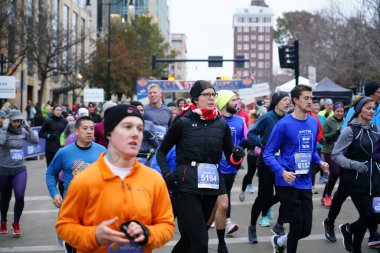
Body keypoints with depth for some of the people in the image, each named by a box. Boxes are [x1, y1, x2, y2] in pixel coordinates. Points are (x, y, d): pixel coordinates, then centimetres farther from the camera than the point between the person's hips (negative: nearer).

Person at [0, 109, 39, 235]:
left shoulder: (23, 132, 1)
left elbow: (35, 141, -11)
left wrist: (27, 127, -13)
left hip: (20, 169, 1)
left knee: (20, 196, -15)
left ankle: (16, 224, 6)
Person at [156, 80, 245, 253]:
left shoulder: (221, 124, 6)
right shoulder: (183, 122, -4)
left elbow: (230, 158, 8)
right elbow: (162, 151, 4)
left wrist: (238, 155, -14)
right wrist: (166, 173, -11)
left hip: (211, 186, 4)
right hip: (186, 187, -4)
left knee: (190, 237, 15)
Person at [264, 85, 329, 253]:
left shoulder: (314, 123, 5)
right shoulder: (284, 124, -13)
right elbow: (268, 154, -10)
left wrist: (319, 162, 0)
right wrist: (282, 172, -24)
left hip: (305, 183, 6)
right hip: (287, 183, -6)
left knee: (306, 228, 8)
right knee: (297, 225, 0)